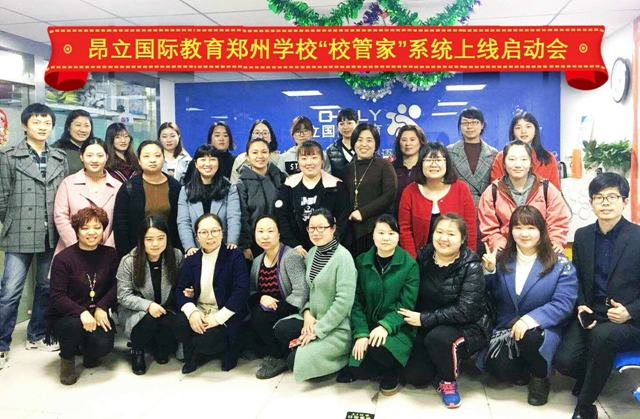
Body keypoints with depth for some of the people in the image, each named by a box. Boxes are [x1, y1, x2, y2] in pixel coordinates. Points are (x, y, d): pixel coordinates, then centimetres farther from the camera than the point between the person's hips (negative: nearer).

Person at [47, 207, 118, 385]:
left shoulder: (110, 254, 0)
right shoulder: (63, 258, -10)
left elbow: (115, 286, 1)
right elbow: (57, 296, -14)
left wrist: (102, 307, -17)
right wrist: (82, 312, -30)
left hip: (96, 315, 2)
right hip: (65, 316, -2)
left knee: (103, 345, -25)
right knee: (74, 325, -37)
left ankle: (88, 352, 17)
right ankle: (67, 358, -1)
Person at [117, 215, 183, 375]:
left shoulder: (176, 256, -8)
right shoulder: (129, 261, -13)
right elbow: (124, 296, -11)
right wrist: (148, 305, -26)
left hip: (166, 308, 2)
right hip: (135, 310, -2)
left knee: (171, 324, -30)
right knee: (149, 320, -34)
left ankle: (160, 347, 8)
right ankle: (137, 350, 2)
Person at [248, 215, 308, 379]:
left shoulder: (291, 257, -13)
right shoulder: (257, 261, 9)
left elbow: (301, 292, -20)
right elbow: (251, 291, 9)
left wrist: (278, 308, -21)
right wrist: (261, 298, -13)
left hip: (289, 313, -5)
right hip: (270, 312, 6)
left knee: (259, 316, -27)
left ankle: (278, 358, -5)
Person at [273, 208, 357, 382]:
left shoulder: (343, 257, -17)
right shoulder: (312, 252, 7)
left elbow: (344, 301, -21)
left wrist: (318, 330, -18)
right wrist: (307, 313, -6)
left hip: (337, 327, -7)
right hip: (314, 319, 7)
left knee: (295, 360, -17)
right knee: (281, 329, -16)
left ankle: (344, 358, 1)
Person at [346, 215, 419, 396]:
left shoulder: (409, 264, -7)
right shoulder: (362, 261, 0)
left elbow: (407, 304, -12)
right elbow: (356, 301, -3)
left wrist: (386, 326, -26)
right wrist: (361, 333, -15)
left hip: (398, 327, -2)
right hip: (368, 325, 3)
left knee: (379, 347, -33)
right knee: (360, 371, -17)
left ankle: (392, 370, 3)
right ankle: (384, 365, 18)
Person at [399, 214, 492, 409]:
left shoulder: (471, 266, -16)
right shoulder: (423, 256, -2)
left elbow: (466, 310, -25)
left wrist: (425, 319, -26)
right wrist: (415, 317, -11)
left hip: (467, 327, -4)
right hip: (429, 327, 5)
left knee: (438, 337, -36)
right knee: (414, 376, -9)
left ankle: (448, 381, -6)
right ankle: (441, 361, 24)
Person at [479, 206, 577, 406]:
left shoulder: (560, 265, -6)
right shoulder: (502, 261, 2)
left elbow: (563, 304, -16)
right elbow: (490, 297, 7)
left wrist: (531, 319, -31)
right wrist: (488, 271, -11)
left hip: (543, 329, -2)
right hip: (505, 328, 2)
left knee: (529, 336, -36)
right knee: (499, 369, -23)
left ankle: (540, 378, -3)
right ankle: (523, 369, 15)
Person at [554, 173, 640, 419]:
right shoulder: (582, 235, 7)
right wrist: (581, 306, -3)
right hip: (591, 315, 4)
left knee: (602, 335, -37)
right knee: (563, 361, -20)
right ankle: (594, 375, 18)